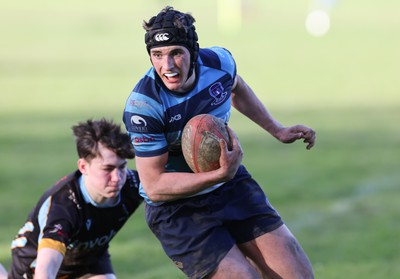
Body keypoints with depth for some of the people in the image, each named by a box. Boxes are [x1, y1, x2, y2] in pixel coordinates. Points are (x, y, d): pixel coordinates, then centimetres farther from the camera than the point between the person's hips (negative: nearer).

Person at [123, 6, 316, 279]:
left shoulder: (219, 61, -11)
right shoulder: (143, 105, -27)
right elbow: (154, 187, -26)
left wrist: (276, 129, 21)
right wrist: (220, 175, -35)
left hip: (232, 187, 6)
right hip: (176, 208, -5)